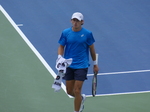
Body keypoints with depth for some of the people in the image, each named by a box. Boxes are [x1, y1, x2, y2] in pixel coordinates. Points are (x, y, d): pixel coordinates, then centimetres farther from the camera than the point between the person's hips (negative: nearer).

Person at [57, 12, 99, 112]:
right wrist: (60, 57, -13)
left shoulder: (87, 34, -6)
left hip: (81, 66, -3)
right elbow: (61, 46, 7)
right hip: (68, 65, 3)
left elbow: (92, 48, 5)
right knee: (70, 91, 10)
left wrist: (95, 64, 11)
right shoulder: (65, 33, -2)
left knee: (77, 91, -9)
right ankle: (81, 98, 43)